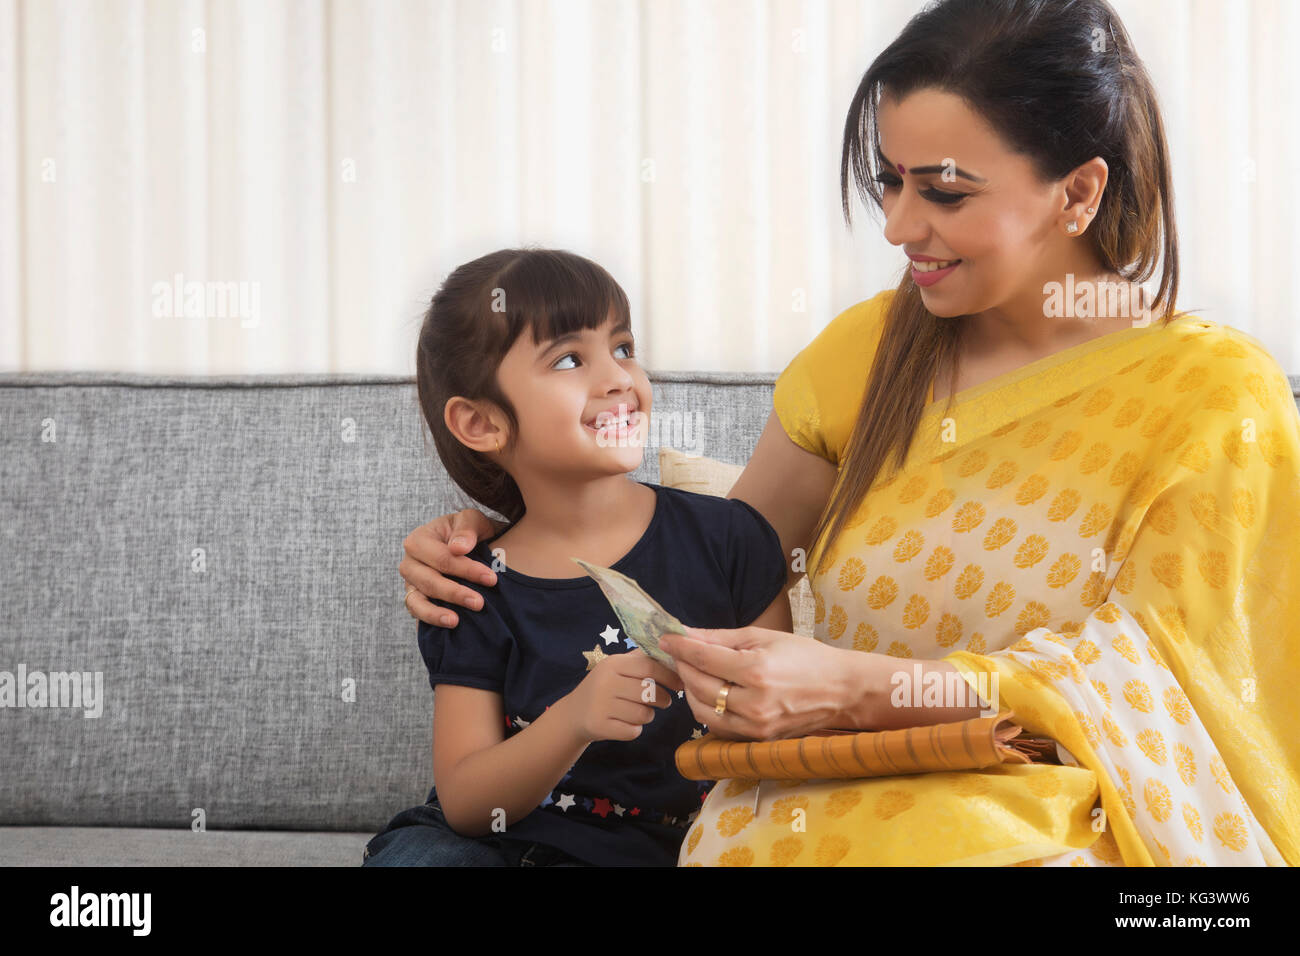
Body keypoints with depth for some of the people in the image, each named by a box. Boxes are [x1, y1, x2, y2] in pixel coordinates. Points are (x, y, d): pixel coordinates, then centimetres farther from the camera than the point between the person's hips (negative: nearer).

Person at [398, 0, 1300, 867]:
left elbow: (1143, 669, -13)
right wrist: (497, 546, 0)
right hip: (847, 799, 3)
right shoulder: (868, 349, 10)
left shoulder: (1214, 396, -4)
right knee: (748, 834, -36)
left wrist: (859, 688, -27)